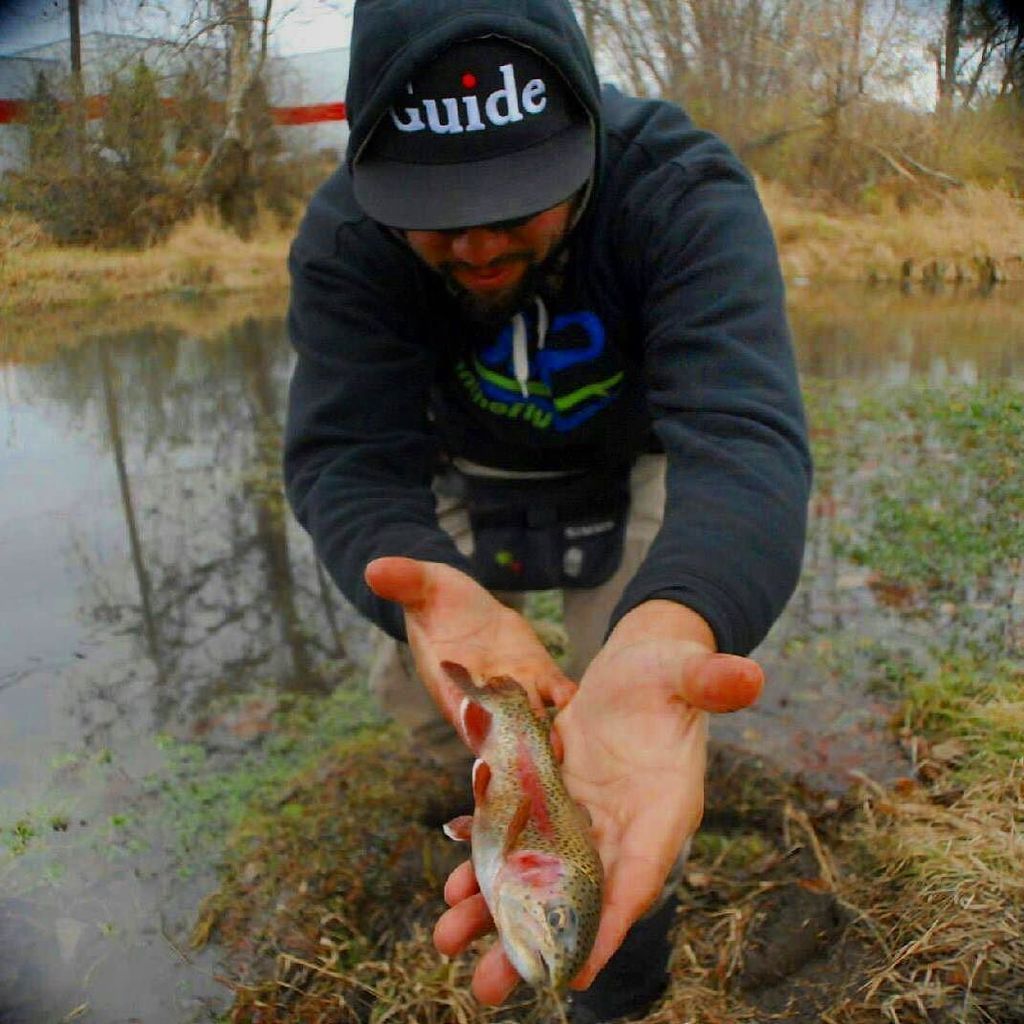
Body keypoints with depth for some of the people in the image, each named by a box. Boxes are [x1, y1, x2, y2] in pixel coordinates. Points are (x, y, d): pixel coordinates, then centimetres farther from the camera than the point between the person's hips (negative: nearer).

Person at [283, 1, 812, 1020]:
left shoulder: (684, 189, -34)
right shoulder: (345, 236, -27)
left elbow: (741, 429, -47)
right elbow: (349, 456, -34)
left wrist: (665, 632, -69)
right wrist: (438, 599, -58)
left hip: (629, 467, -1)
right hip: (468, 477, 2)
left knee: (642, 727, -8)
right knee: (415, 692, 4)